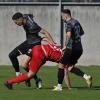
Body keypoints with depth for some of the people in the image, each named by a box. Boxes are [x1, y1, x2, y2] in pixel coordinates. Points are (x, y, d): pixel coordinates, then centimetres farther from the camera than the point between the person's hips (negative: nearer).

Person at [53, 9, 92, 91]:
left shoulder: (69, 23, -11)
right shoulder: (76, 22, 15)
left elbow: (69, 34, -29)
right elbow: (82, 33, 30)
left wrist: (66, 45, -21)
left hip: (72, 48, -8)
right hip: (79, 48, 8)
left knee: (61, 65, 3)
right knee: (70, 67, 16)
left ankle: (59, 86, 4)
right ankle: (86, 76, -2)